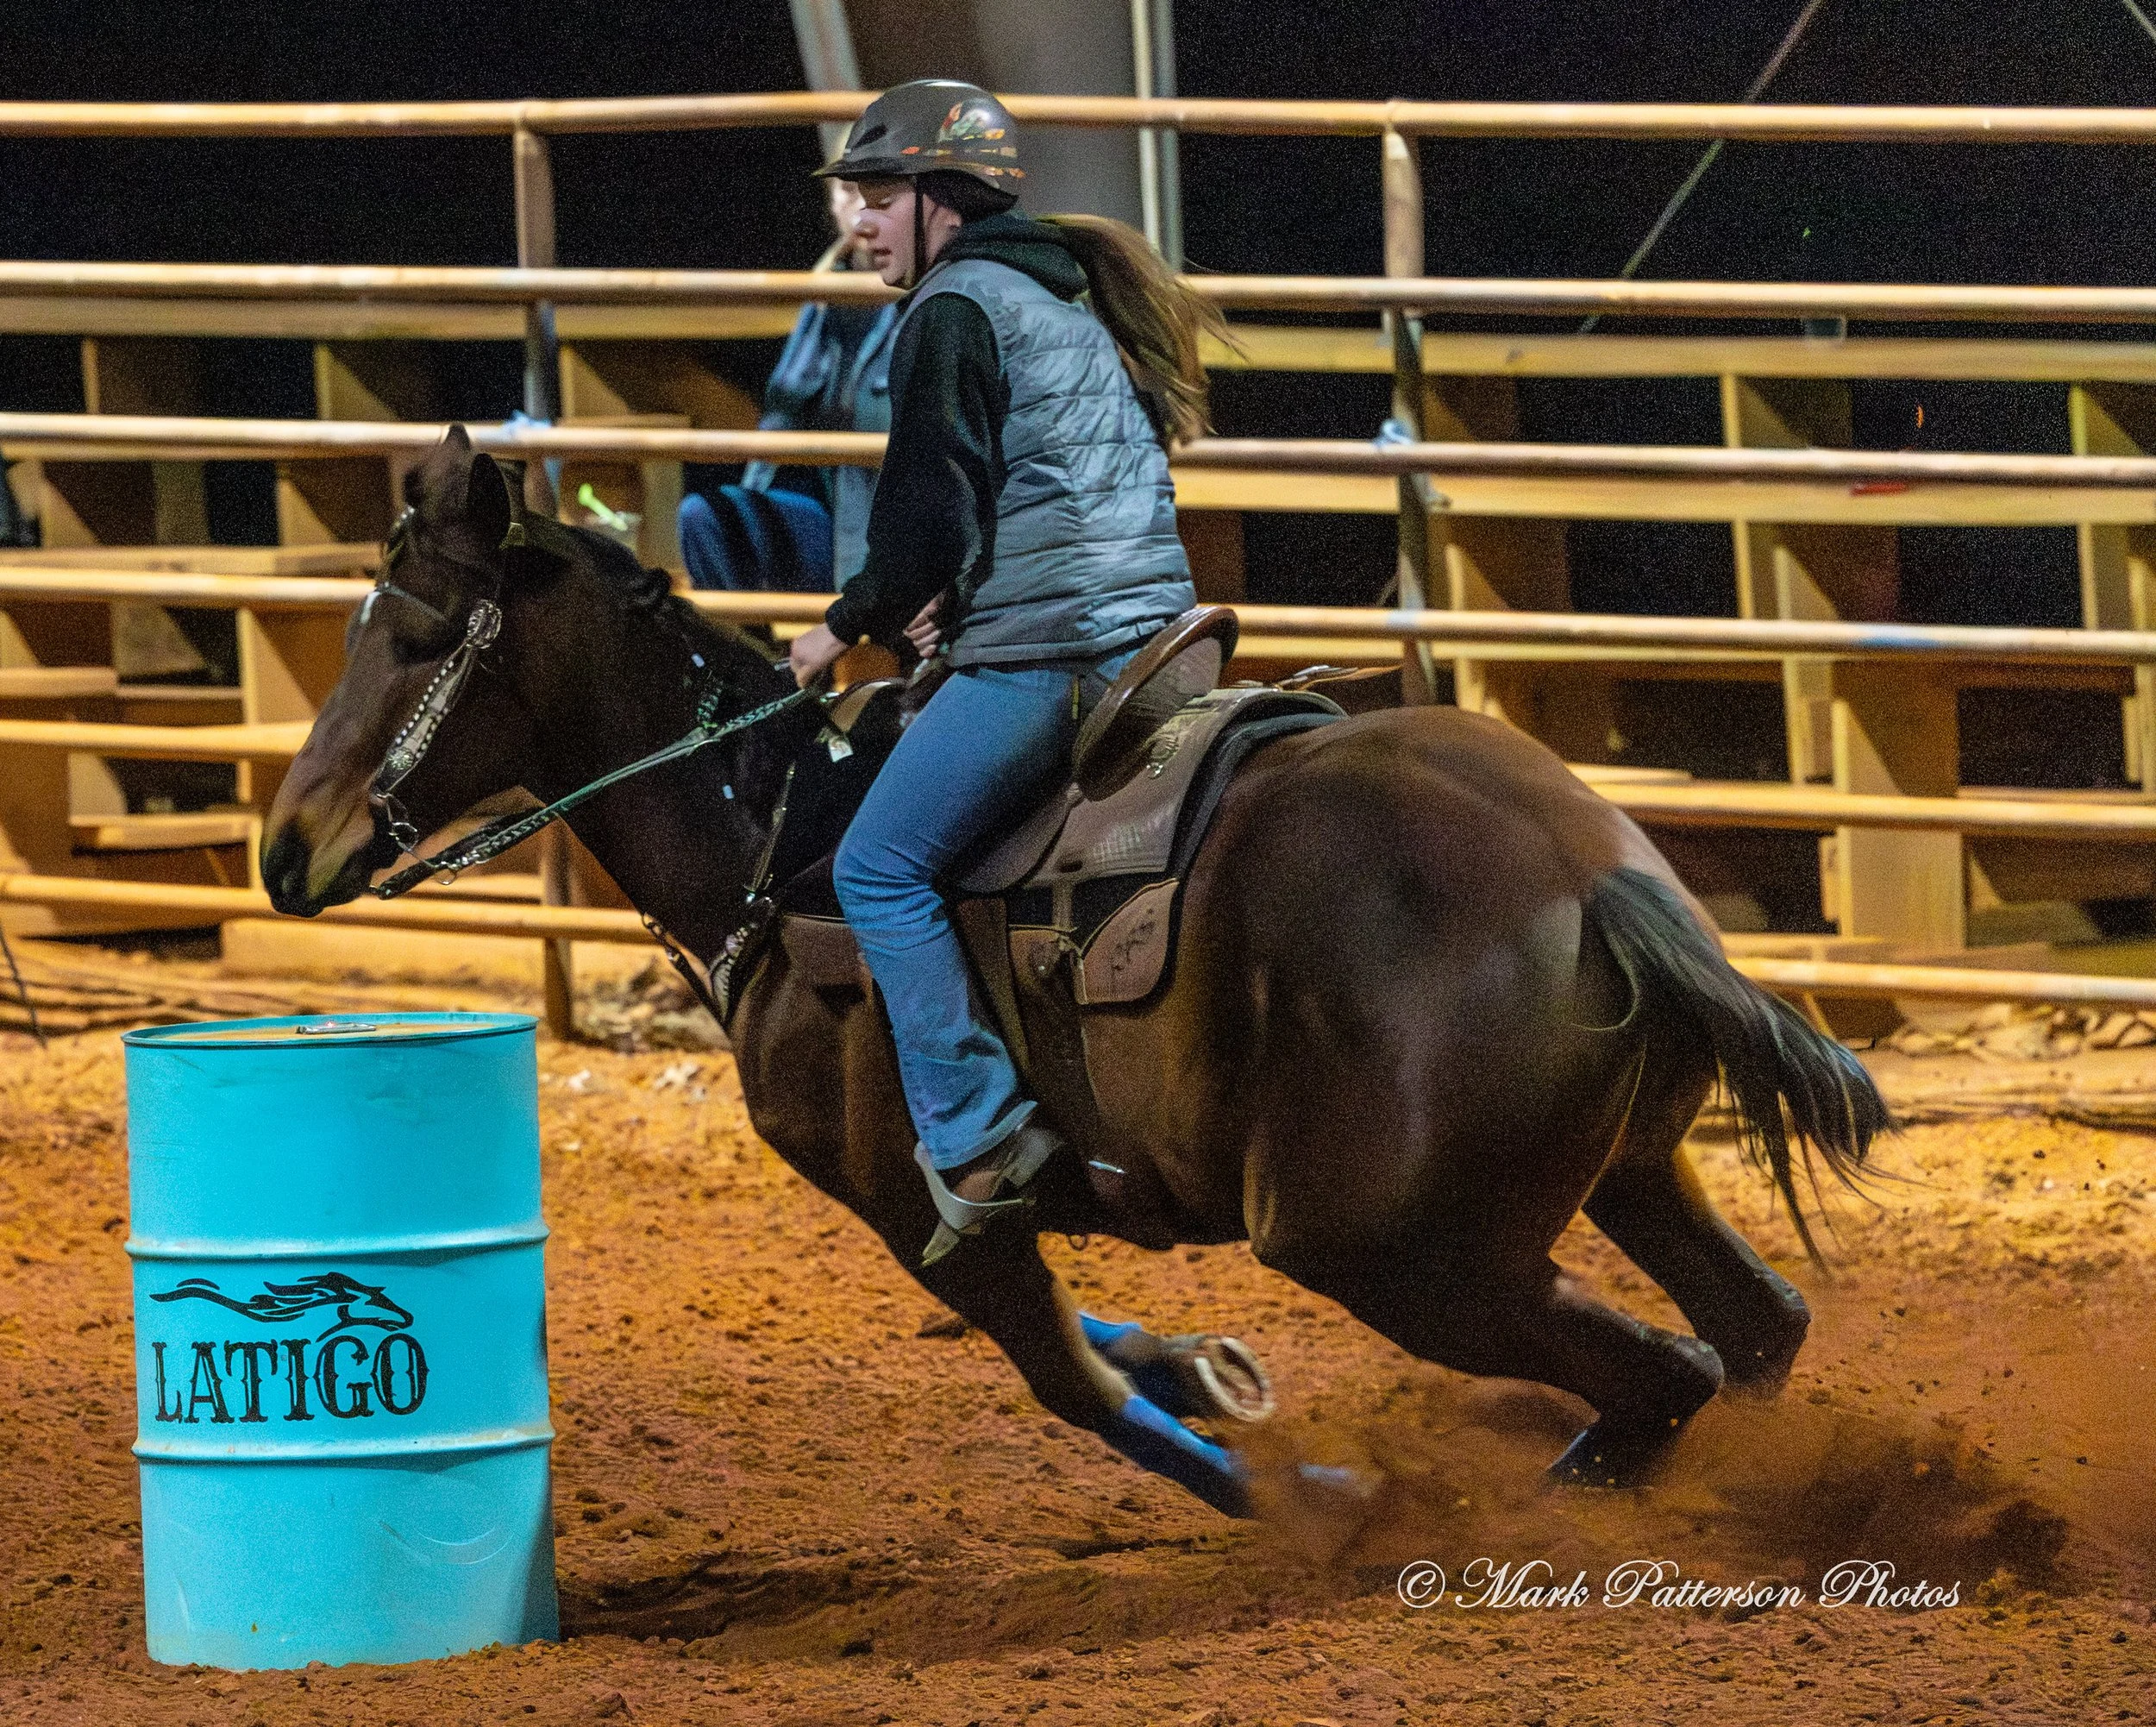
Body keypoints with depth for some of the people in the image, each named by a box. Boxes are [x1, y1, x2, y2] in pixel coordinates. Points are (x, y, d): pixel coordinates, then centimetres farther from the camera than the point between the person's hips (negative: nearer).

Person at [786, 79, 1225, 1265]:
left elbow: (929, 517, -14)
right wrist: (969, 597, 20)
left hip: (1043, 653, -10)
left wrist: (851, 626, 0)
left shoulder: (954, 311, -8)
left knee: (879, 868, -5)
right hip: (1150, 625, 10)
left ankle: (975, 1135, -11)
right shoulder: (1069, 310, 21)